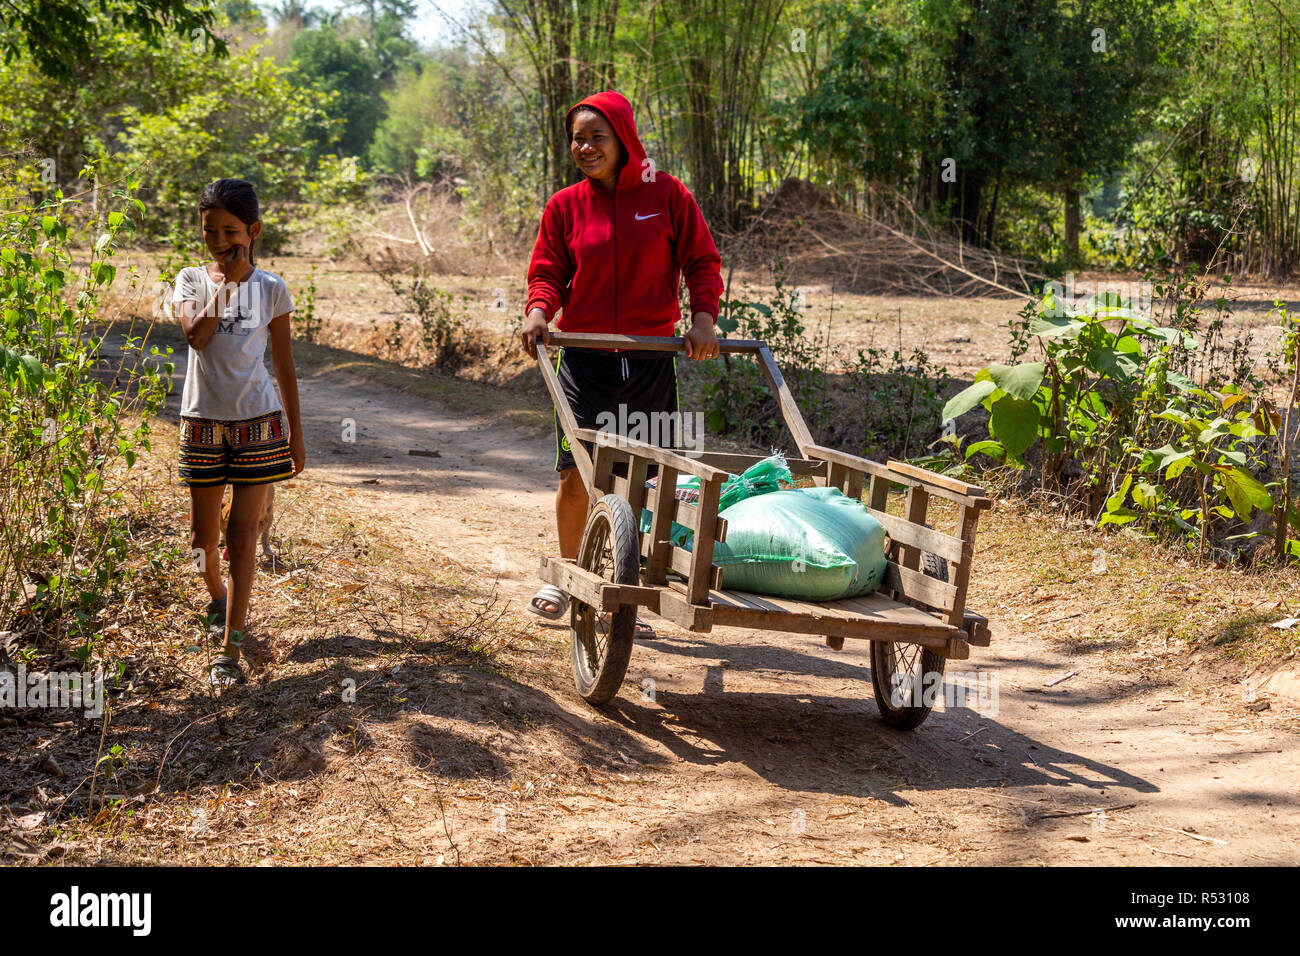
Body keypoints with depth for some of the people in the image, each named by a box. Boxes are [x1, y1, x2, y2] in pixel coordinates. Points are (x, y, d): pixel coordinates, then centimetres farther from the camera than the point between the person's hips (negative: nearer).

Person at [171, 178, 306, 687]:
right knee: (203, 536, 10)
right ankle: (218, 596, 43)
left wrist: (296, 434, 6)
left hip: (258, 421, -2)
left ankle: (230, 651, -8)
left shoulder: (271, 288, 0)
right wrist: (226, 283, -19)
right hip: (203, 421, 2)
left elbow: (284, 363, 6)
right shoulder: (192, 280, 1)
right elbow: (195, 335, -19)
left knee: (242, 533, -7)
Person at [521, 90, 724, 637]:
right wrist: (539, 310, -15)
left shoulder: (667, 195, 2)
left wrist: (704, 316, -10)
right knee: (577, 475, -6)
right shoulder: (564, 206, 5)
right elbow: (548, 272, 6)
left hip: (651, 360, 0)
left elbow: (701, 261, 5)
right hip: (584, 359, 0)